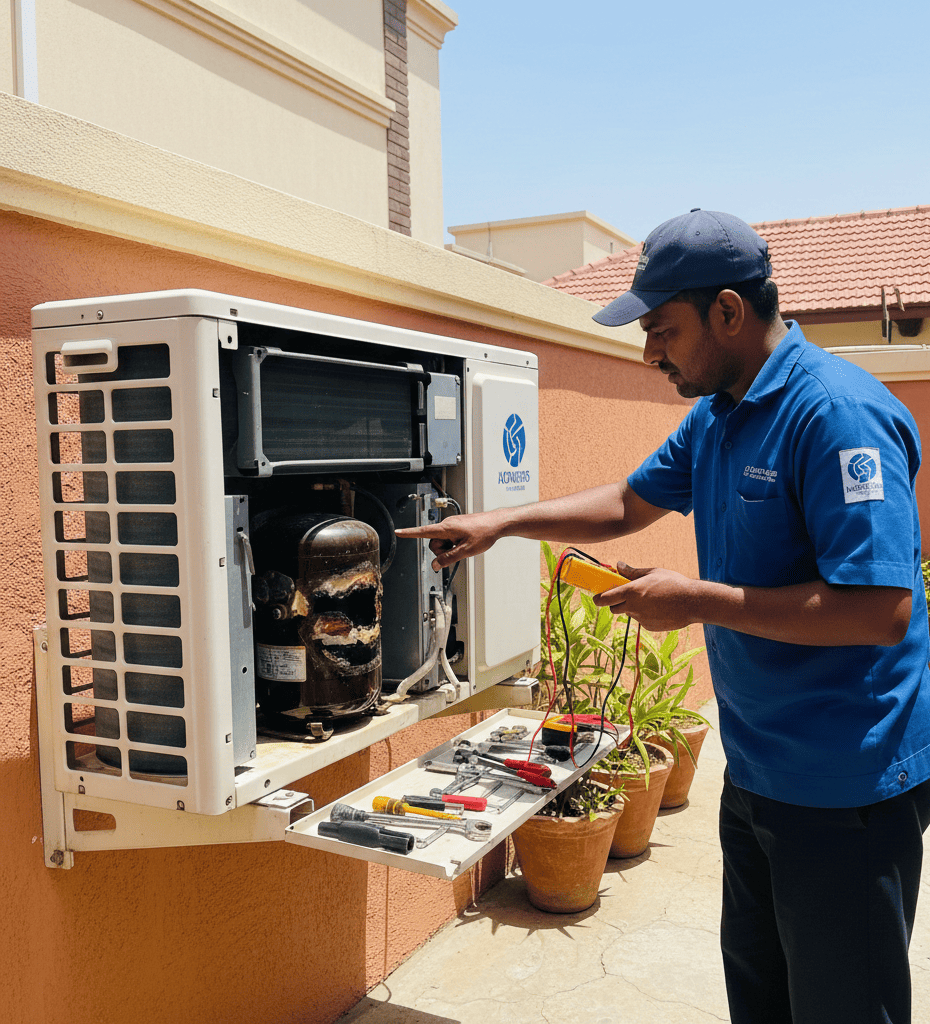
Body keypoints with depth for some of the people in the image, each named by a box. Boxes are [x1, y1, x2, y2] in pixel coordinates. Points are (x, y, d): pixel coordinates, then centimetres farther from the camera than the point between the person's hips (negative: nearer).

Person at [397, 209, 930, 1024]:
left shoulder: (836, 413, -23)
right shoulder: (716, 414, 6)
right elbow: (629, 504, 18)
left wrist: (698, 601, -23)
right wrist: (498, 523, 10)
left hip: (846, 784, -9)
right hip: (757, 767, 9)